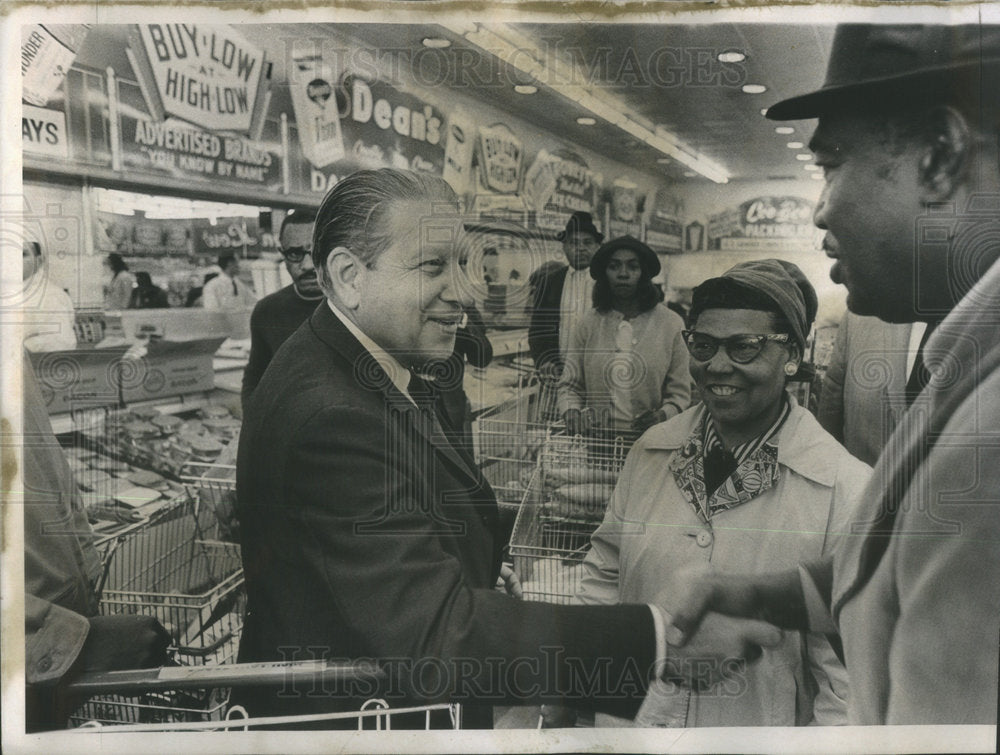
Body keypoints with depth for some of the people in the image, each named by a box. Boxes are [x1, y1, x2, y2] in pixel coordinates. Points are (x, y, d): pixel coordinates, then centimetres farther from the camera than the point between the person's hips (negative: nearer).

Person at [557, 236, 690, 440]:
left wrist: (663, 415, -10)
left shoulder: (670, 324, 6)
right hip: (595, 438, 1)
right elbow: (569, 384, 13)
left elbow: (679, 392, 9)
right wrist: (571, 411, -6)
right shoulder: (588, 324, 9)